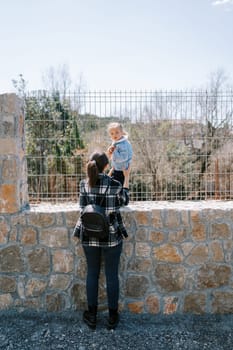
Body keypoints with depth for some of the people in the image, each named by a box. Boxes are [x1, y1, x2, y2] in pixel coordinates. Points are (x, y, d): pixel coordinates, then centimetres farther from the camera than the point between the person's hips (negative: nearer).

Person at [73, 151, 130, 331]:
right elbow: (125, 201, 5)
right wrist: (127, 178, 12)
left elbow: (83, 206, 1)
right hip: (111, 236, -2)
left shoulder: (85, 184, -8)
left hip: (90, 237, 2)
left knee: (92, 274, 17)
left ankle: (92, 315, 30)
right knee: (112, 275, 11)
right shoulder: (114, 184, -14)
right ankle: (112, 317, 26)